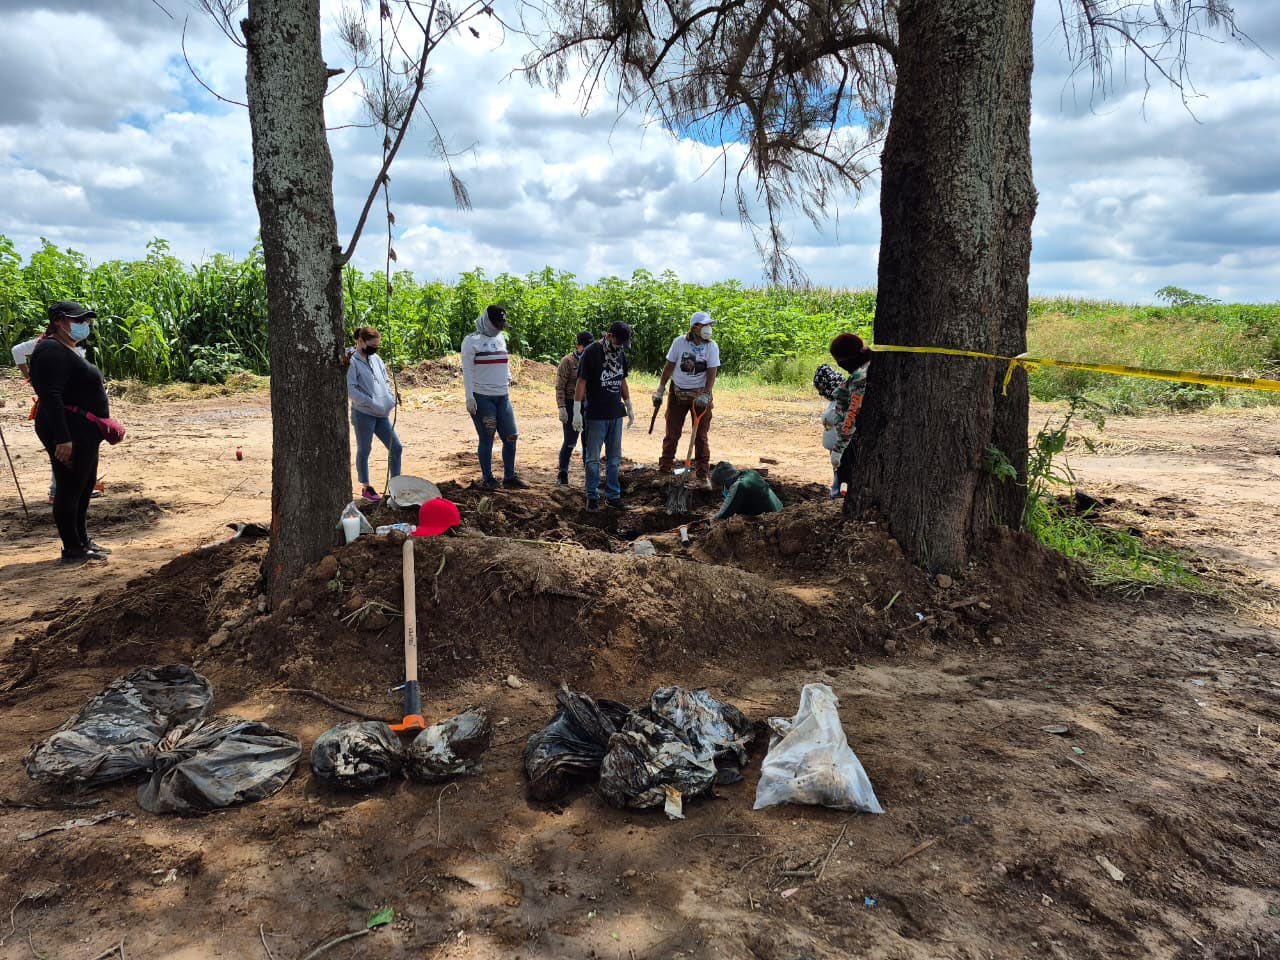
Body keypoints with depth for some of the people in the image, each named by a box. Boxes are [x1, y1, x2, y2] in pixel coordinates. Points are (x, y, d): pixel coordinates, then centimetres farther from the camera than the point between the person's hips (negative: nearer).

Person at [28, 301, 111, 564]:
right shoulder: (52, 351, -16)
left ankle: (82, 540, 28)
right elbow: (50, 397, -24)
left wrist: (102, 424, 22)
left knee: (85, 488, 17)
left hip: (84, 434, 11)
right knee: (70, 488, -3)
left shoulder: (68, 350, 16)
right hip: (69, 435, -11)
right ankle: (72, 549, 6)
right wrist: (62, 438, -28)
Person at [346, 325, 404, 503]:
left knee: (396, 447, 6)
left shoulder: (376, 358, 12)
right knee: (364, 450, 5)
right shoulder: (351, 361, -10)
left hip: (382, 414, 7)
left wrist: (391, 398, 4)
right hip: (363, 413, -7)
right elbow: (350, 389, -16)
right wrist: (371, 403, -19)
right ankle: (366, 488, 18)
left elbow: (386, 380, 20)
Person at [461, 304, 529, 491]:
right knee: (486, 439, 1)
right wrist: (469, 397, -14)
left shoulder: (500, 338, 15)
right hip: (482, 398, -6)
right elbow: (467, 370, -9)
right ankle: (487, 478, 13)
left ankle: (509, 477, 17)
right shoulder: (472, 341, -5)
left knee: (510, 437, 5)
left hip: (502, 397, 6)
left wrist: (508, 379, 15)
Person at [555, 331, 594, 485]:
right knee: (570, 441, -2)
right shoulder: (567, 361, -4)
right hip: (571, 405, -5)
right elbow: (560, 387, -8)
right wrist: (562, 407, -16)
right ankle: (562, 473, 8)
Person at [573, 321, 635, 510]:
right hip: (595, 415, -6)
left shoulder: (620, 354, 11)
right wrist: (577, 412, -14)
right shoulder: (591, 352, -9)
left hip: (615, 414, 6)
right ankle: (592, 496, 11)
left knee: (614, 459, 10)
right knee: (593, 459, 2)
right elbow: (581, 382, -11)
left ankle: (613, 495, 18)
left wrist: (629, 406, 22)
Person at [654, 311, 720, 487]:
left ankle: (702, 475, 12)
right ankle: (664, 470, 15)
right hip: (678, 392, 1)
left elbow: (711, 373, -9)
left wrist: (705, 395, -22)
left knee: (701, 436, 4)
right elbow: (669, 367, 3)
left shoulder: (712, 346, -7)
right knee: (672, 433, 5)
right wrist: (660, 390, 3)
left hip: (700, 393, 0)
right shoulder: (679, 342, -6)